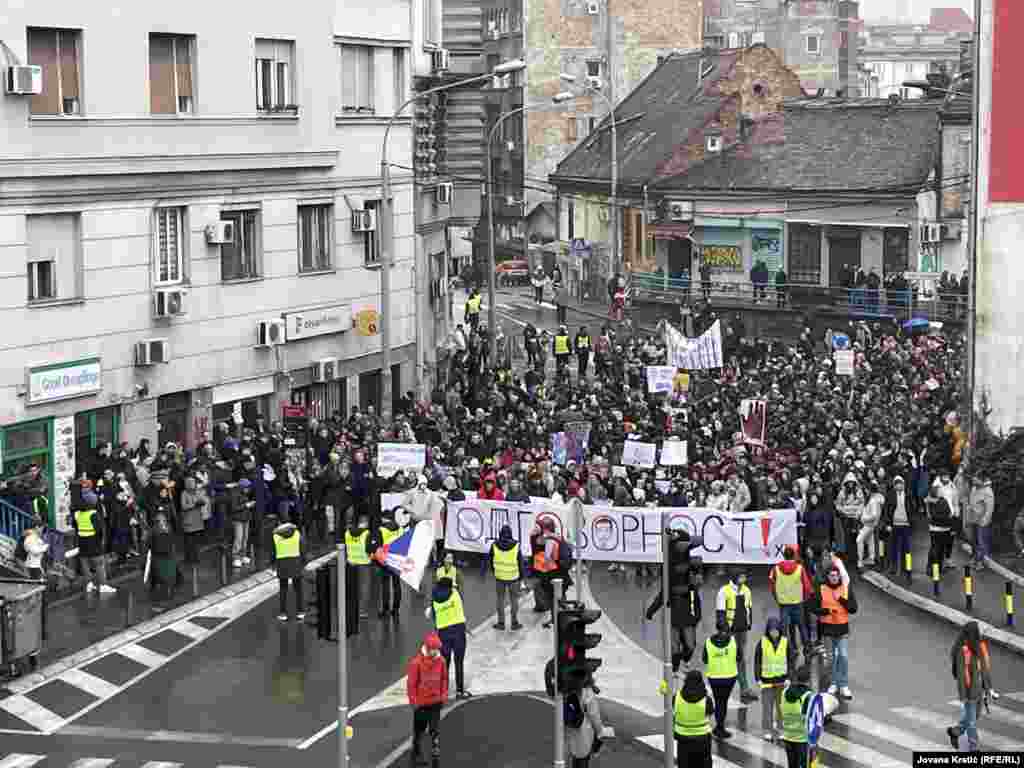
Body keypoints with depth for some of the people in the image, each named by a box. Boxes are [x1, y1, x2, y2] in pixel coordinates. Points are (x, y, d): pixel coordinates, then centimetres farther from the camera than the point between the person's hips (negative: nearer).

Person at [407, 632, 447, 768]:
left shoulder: (441, 661, -5)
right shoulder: (416, 662, -19)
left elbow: (444, 679, 8)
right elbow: (411, 683, -13)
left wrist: (443, 697, 8)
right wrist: (413, 701, -9)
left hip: (435, 701, 3)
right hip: (421, 702, -2)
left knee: (435, 731, -1)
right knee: (418, 729, 15)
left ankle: (436, 756, 3)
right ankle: (416, 753, 35)